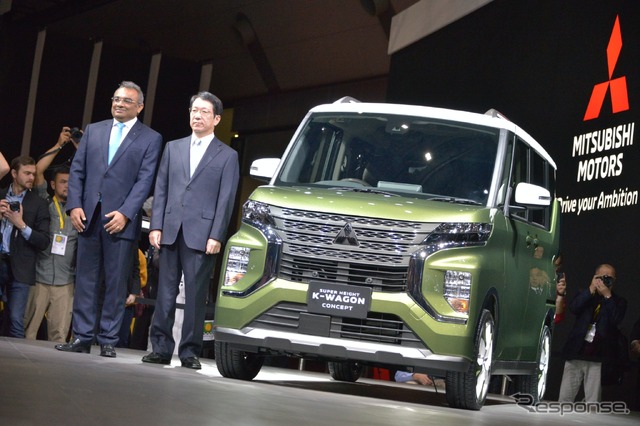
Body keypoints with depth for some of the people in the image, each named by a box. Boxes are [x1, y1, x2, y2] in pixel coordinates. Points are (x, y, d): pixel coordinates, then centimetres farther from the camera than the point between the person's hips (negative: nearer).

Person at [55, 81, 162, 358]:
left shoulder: (150, 138, 5)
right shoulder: (93, 131, 16)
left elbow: (144, 180, -4)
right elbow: (77, 171, 12)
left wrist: (125, 213, -14)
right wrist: (74, 205, -2)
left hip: (121, 219, -3)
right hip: (88, 217, 3)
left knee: (116, 284, -1)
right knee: (85, 280, 3)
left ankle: (108, 341, 3)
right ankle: (82, 338, 6)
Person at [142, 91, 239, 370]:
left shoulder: (227, 156, 7)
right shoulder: (173, 149, 17)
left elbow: (226, 200, 1)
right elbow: (160, 190, 13)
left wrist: (216, 236, -8)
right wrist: (156, 226, 3)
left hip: (201, 235, -3)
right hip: (170, 232, 3)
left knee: (195, 295, -2)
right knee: (165, 293, 3)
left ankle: (190, 352, 2)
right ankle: (161, 348, 8)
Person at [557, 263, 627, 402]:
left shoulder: (618, 302, 11)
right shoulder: (585, 296, 16)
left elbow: (616, 319, -8)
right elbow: (573, 308, -4)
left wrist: (607, 295, -10)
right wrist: (591, 289, -8)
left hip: (598, 359, -2)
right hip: (576, 354, 2)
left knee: (593, 402, -7)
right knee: (564, 398, 0)